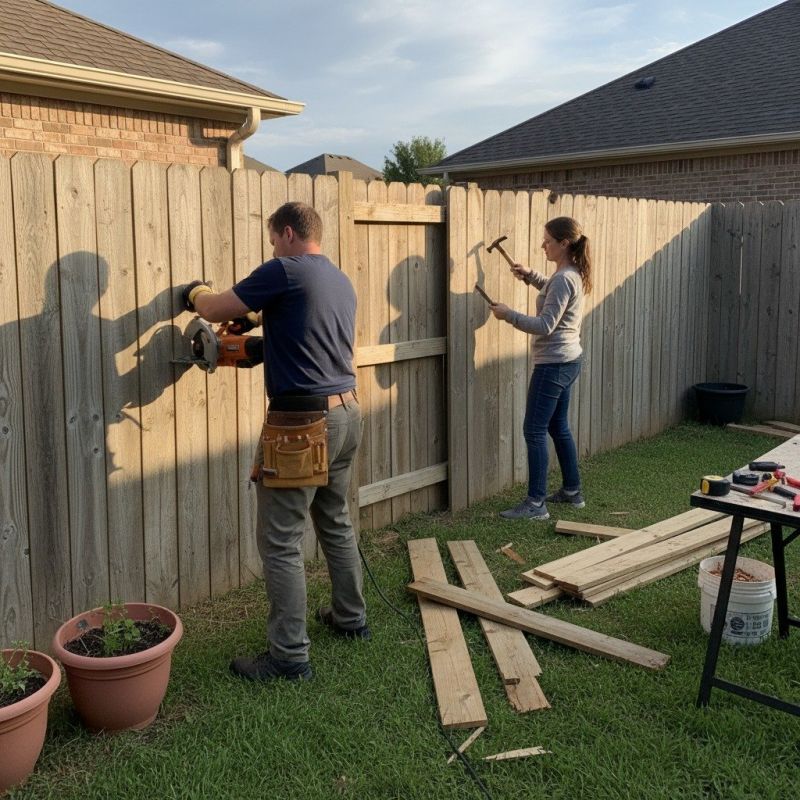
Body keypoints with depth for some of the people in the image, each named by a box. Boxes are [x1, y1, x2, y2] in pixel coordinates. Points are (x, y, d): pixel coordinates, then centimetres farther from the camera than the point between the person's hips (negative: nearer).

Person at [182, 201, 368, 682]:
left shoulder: (285, 271, -11)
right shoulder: (342, 281, 13)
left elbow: (214, 310, -5)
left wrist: (197, 293, 16)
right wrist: (260, 327, 25)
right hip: (347, 412, 9)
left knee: (281, 540, -1)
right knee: (337, 523, 22)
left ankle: (290, 656, 4)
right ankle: (351, 618, 35)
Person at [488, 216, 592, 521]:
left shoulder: (563, 279, -20)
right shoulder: (572, 274, 10)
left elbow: (545, 326, -24)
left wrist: (508, 315, -17)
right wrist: (530, 276, 17)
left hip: (553, 364, -10)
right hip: (568, 361, 10)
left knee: (534, 431, -5)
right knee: (558, 427, 18)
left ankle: (536, 504, -2)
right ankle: (572, 492, 28)